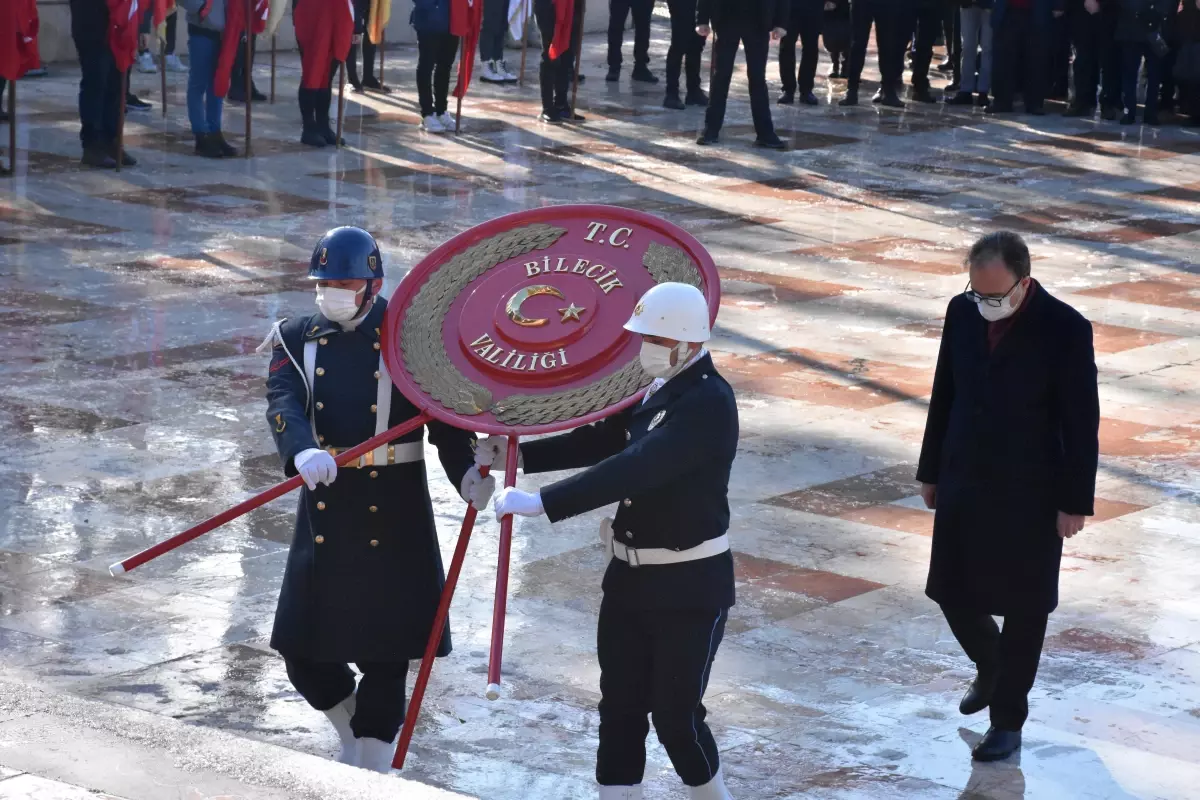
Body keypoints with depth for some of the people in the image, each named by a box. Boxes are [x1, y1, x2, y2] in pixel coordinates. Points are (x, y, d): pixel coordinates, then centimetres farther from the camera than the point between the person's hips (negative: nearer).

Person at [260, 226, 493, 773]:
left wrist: (466, 471, -25)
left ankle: (371, 773, 14)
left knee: (385, 658, 1)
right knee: (303, 654, 7)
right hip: (324, 511, 3)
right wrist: (302, 452, -33)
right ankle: (355, 738, 35)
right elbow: (282, 402, -12)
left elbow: (444, 416, -6)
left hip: (394, 518, -3)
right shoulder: (295, 339, 5)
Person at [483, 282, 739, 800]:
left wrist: (540, 503, -34)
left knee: (676, 715, 1)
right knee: (619, 709, 9)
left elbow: (635, 467, -31)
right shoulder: (658, 389, 6)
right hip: (630, 579, 8)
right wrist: (518, 456, 2)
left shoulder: (709, 403, -23)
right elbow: (601, 440, 15)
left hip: (689, 587, -8)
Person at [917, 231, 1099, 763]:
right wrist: (931, 471, 12)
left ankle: (1007, 719, 20)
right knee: (952, 594, 10)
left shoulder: (1065, 329, -16)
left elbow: (1081, 422, -12)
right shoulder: (962, 312, -2)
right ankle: (990, 668, 40)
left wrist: (1075, 501, -11)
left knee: (1022, 609, 6)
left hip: (1029, 496, -5)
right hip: (963, 486, 5)